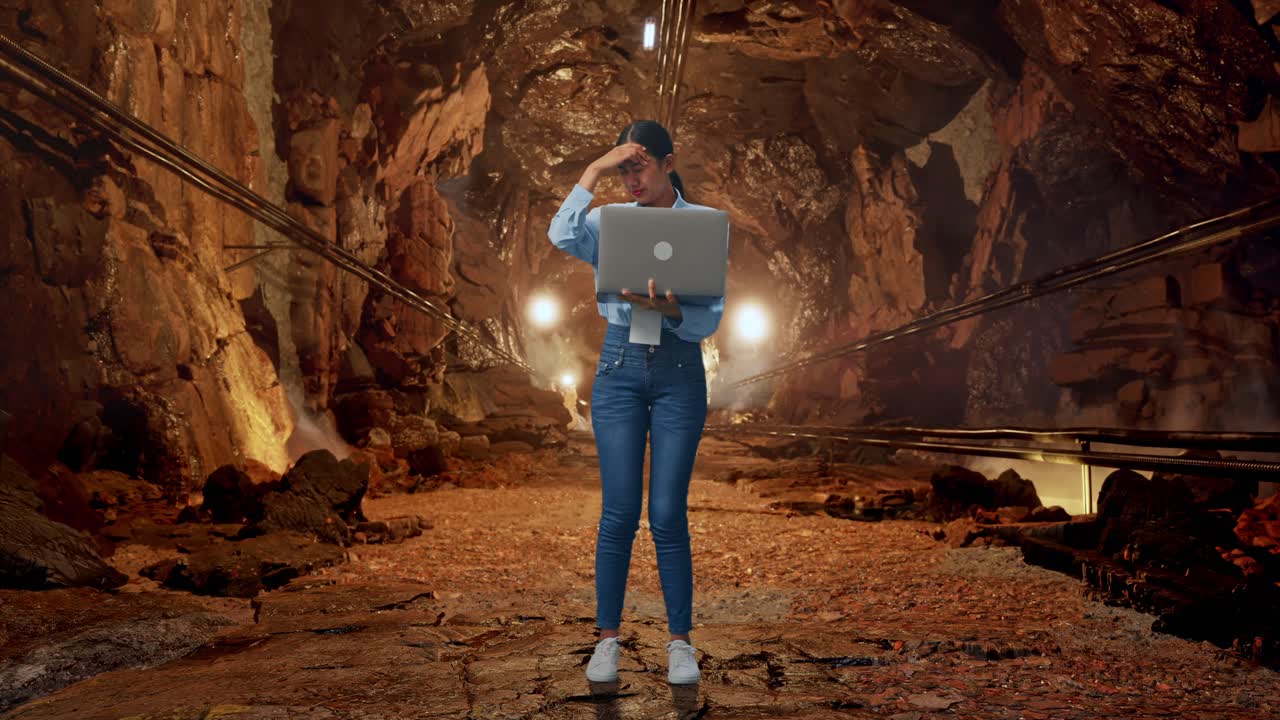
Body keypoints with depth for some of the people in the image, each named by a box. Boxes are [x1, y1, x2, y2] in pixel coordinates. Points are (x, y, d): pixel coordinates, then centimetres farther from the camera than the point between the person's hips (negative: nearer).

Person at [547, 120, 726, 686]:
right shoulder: (610, 222, 5)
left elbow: (710, 319, -6)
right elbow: (561, 236, -18)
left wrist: (669, 310, -26)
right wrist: (593, 170, -13)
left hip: (679, 371, -1)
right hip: (620, 367, 1)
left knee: (669, 514, -1)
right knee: (618, 512, 0)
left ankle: (681, 642, 13)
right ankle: (607, 640, 12)